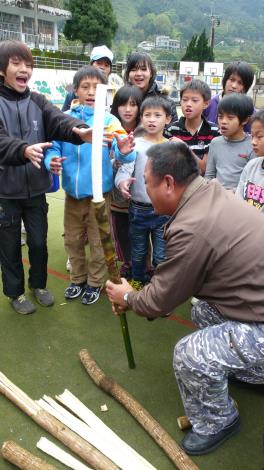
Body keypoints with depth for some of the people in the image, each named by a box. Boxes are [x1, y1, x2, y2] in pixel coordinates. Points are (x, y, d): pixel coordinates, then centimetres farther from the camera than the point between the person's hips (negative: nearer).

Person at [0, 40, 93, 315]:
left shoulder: (37, 101, 2)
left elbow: (58, 120, -17)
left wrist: (80, 131, -40)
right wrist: (25, 149, -46)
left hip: (35, 188, 3)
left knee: (39, 242, 13)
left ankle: (38, 284, 38)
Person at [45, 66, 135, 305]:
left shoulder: (109, 120, -10)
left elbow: (119, 150, -23)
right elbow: (54, 147, 2)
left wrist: (124, 152, -46)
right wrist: (52, 160, -21)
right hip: (72, 192, 3)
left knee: (98, 241, 11)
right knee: (73, 240, 17)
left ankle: (95, 282, 32)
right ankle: (78, 278, 39)